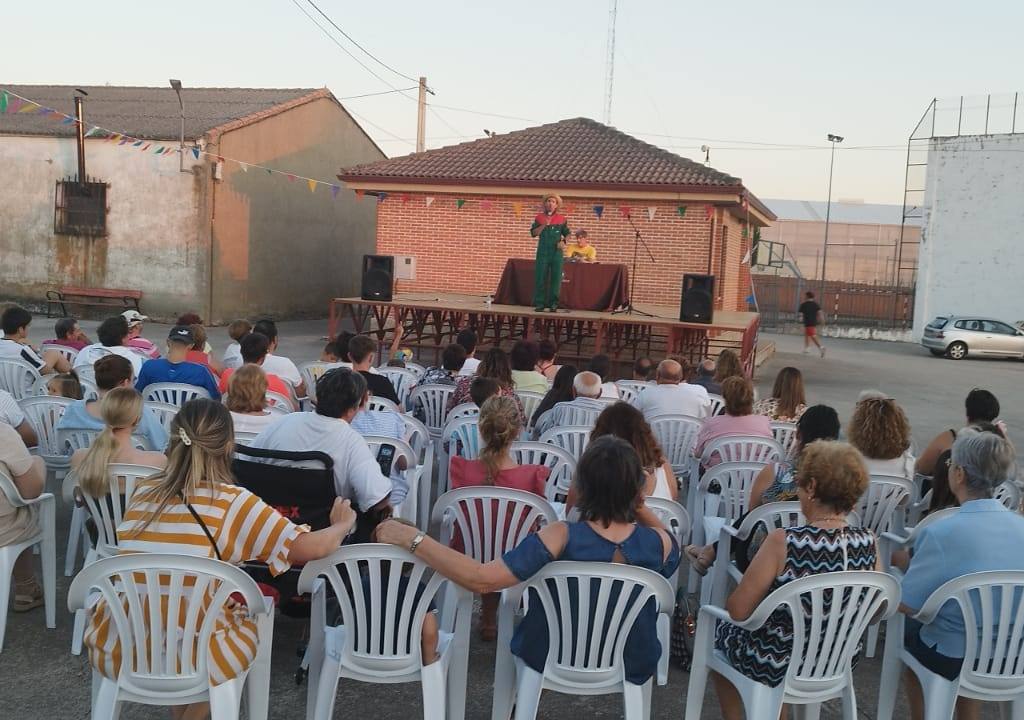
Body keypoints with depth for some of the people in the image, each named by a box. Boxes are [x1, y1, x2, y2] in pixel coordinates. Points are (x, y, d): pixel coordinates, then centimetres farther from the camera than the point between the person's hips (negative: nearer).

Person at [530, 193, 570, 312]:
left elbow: (567, 233, 13)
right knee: (540, 277, -2)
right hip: (543, 251, 0)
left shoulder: (561, 218, 7)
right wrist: (544, 224, -12)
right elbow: (533, 233, -1)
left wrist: (563, 241, -6)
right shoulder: (539, 217, 6)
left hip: (557, 251, 0)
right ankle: (540, 303, 3)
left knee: (556, 278, 0)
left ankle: (553, 304, 7)